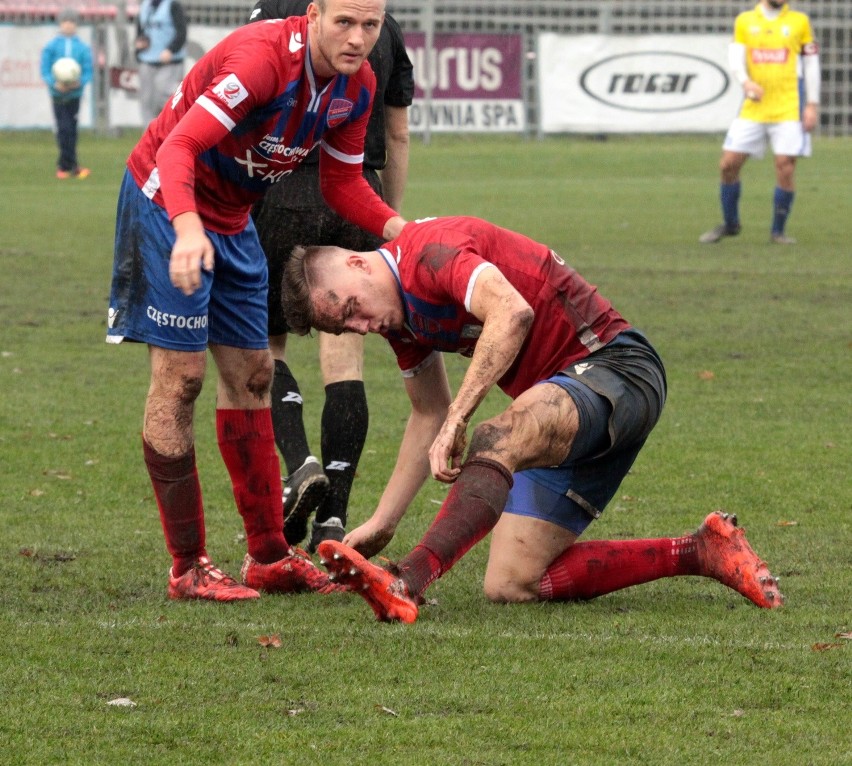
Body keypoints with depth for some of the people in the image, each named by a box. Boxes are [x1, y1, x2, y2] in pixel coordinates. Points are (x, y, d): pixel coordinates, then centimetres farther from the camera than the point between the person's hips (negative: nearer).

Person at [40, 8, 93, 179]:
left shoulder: (83, 48, 2)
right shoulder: (51, 47, -1)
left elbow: (88, 71, 3)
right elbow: (45, 71, -1)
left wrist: (80, 82, -16)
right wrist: (55, 83, -17)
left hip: (75, 93, 2)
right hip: (58, 93, -2)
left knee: (71, 130, 8)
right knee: (64, 128, -10)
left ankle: (63, 166, 19)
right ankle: (72, 166, -11)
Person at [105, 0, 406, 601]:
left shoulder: (358, 84, -4)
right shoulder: (263, 56, -30)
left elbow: (342, 184, 6)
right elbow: (179, 146, -37)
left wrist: (400, 229, -11)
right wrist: (187, 228, -53)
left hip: (233, 218, 9)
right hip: (170, 206, -9)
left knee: (251, 373, 10)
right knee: (182, 373, -10)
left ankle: (270, 557, 16)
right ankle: (187, 568, -7)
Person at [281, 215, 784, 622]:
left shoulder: (427, 250, -14)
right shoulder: (400, 315, 16)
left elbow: (512, 312, -31)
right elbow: (429, 415, 27)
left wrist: (458, 418, -32)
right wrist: (382, 522, 23)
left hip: (611, 365, -11)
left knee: (496, 441, -39)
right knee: (511, 584, -1)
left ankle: (406, 585, -57)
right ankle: (699, 553, 2)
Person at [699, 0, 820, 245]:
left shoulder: (799, 21, 5)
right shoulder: (745, 21, 7)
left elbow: (811, 65, 7)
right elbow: (736, 60, -3)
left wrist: (812, 105, 0)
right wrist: (746, 82, -24)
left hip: (788, 110, -2)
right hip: (752, 110, 2)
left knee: (785, 167, -8)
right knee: (728, 164, 0)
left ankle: (778, 231, 7)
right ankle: (730, 224, 20)